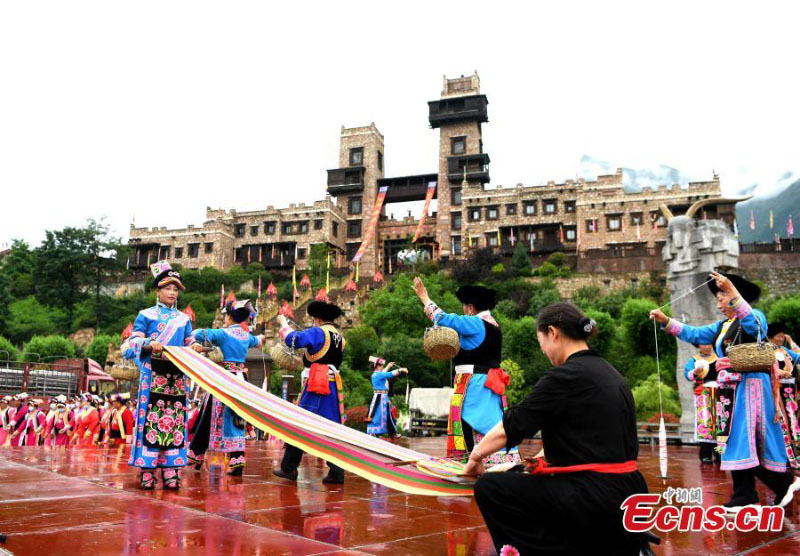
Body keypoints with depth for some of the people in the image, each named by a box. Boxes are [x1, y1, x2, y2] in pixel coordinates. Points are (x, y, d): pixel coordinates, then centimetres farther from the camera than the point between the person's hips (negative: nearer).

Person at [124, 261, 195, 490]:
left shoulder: (184, 318, 18)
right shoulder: (146, 315, 9)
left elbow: (190, 344, 17)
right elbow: (133, 342, 1)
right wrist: (150, 343, -18)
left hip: (177, 375, 3)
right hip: (153, 374, -3)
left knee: (175, 420, -1)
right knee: (151, 418, -8)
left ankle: (171, 473, 1)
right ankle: (147, 472, -3)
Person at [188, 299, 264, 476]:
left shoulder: (224, 333, -8)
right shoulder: (246, 335, 11)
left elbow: (198, 333, -13)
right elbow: (256, 341, 35)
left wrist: (196, 343, 4)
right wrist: (260, 338, 56)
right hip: (241, 380, 5)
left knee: (209, 417, 6)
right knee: (236, 420, 7)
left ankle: (196, 456, 18)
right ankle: (237, 461, 1)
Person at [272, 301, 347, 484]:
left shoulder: (318, 332, -7)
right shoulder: (339, 337, 14)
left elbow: (292, 338, -14)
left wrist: (283, 323, 2)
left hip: (316, 385, -7)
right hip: (333, 385, 7)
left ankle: (289, 468, 8)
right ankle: (336, 472, 5)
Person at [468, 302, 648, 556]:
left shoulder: (565, 376, -13)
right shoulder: (612, 375, 13)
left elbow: (509, 427, -7)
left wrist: (476, 456, 9)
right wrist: (552, 456, 26)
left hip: (595, 498, -9)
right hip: (629, 498, 9)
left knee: (489, 488, -3)